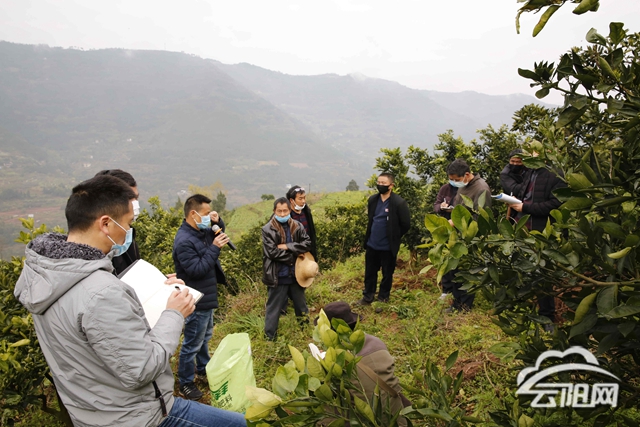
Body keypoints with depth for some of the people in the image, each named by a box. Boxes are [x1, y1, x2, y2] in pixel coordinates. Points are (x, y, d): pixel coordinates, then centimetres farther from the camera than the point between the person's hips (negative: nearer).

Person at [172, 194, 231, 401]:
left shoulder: (202, 232, 2)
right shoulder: (184, 241, -25)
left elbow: (219, 235, 19)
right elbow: (197, 270, -28)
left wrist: (218, 222, -2)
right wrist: (214, 248, -26)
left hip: (207, 296, 10)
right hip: (196, 301, -10)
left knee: (205, 335, 26)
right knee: (192, 343, 5)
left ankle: (203, 368, 45)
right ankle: (185, 383, 21)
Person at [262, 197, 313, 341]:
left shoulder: (297, 226, 1)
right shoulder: (268, 230, -11)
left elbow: (307, 244, -7)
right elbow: (272, 253, -18)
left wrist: (287, 246, -17)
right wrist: (294, 254, -12)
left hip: (295, 273, 4)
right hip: (278, 275, -4)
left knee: (300, 303, 21)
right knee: (274, 306, 7)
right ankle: (270, 335, 21)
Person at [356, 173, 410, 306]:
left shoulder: (399, 203, -16)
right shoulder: (372, 199, 2)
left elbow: (406, 224, -10)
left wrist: (393, 237, -2)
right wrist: (372, 233, 12)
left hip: (388, 247, -5)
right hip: (372, 245, 5)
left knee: (387, 274, 11)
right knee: (369, 272, 14)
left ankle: (383, 299, 27)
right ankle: (367, 297, 29)